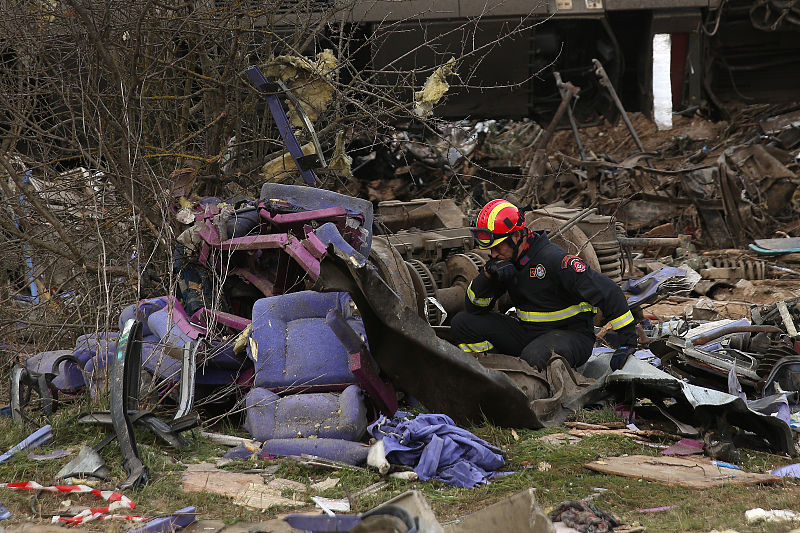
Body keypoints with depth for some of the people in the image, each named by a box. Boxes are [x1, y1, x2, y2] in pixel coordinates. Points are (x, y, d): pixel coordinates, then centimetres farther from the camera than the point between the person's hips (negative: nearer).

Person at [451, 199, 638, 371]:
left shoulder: (553, 258, -22)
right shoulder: (504, 261, 1)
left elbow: (607, 291, -23)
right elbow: (475, 307, 4)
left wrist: (628, 341, -25)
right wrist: (488, 274, -16)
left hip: (571, 334, -7)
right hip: (528, 332, 7)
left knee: (534, 358, -41)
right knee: (463, 323, -6)